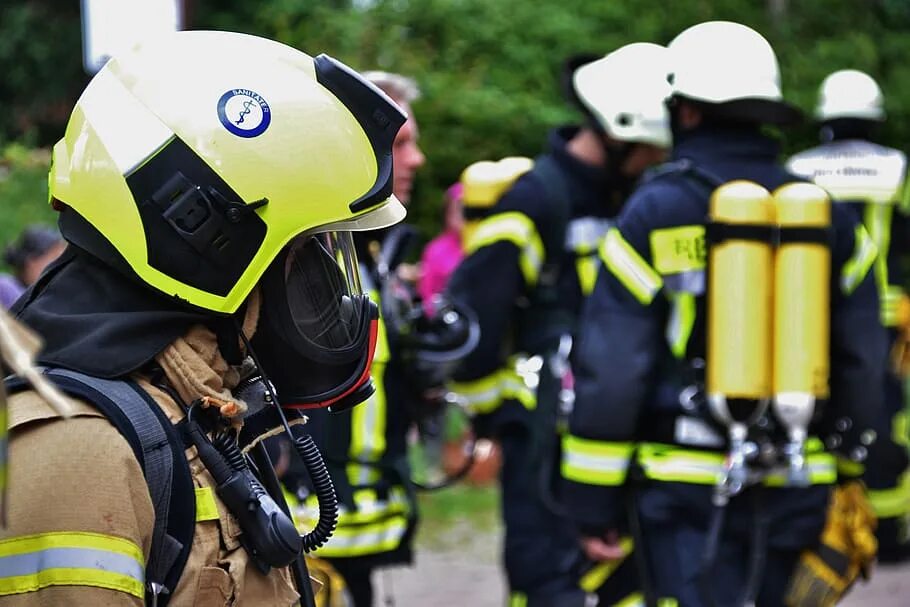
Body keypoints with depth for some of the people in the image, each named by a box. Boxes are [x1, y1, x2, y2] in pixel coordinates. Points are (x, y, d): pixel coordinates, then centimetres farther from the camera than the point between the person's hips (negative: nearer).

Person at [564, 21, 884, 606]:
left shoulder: (654, 213, -6)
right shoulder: (830, 217, 5)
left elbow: (611, 367, -7)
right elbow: (861, 364, 8)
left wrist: (594, 499, -1)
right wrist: (849, 479, 19)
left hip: (688, 485, -4)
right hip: (798, 488, 4)